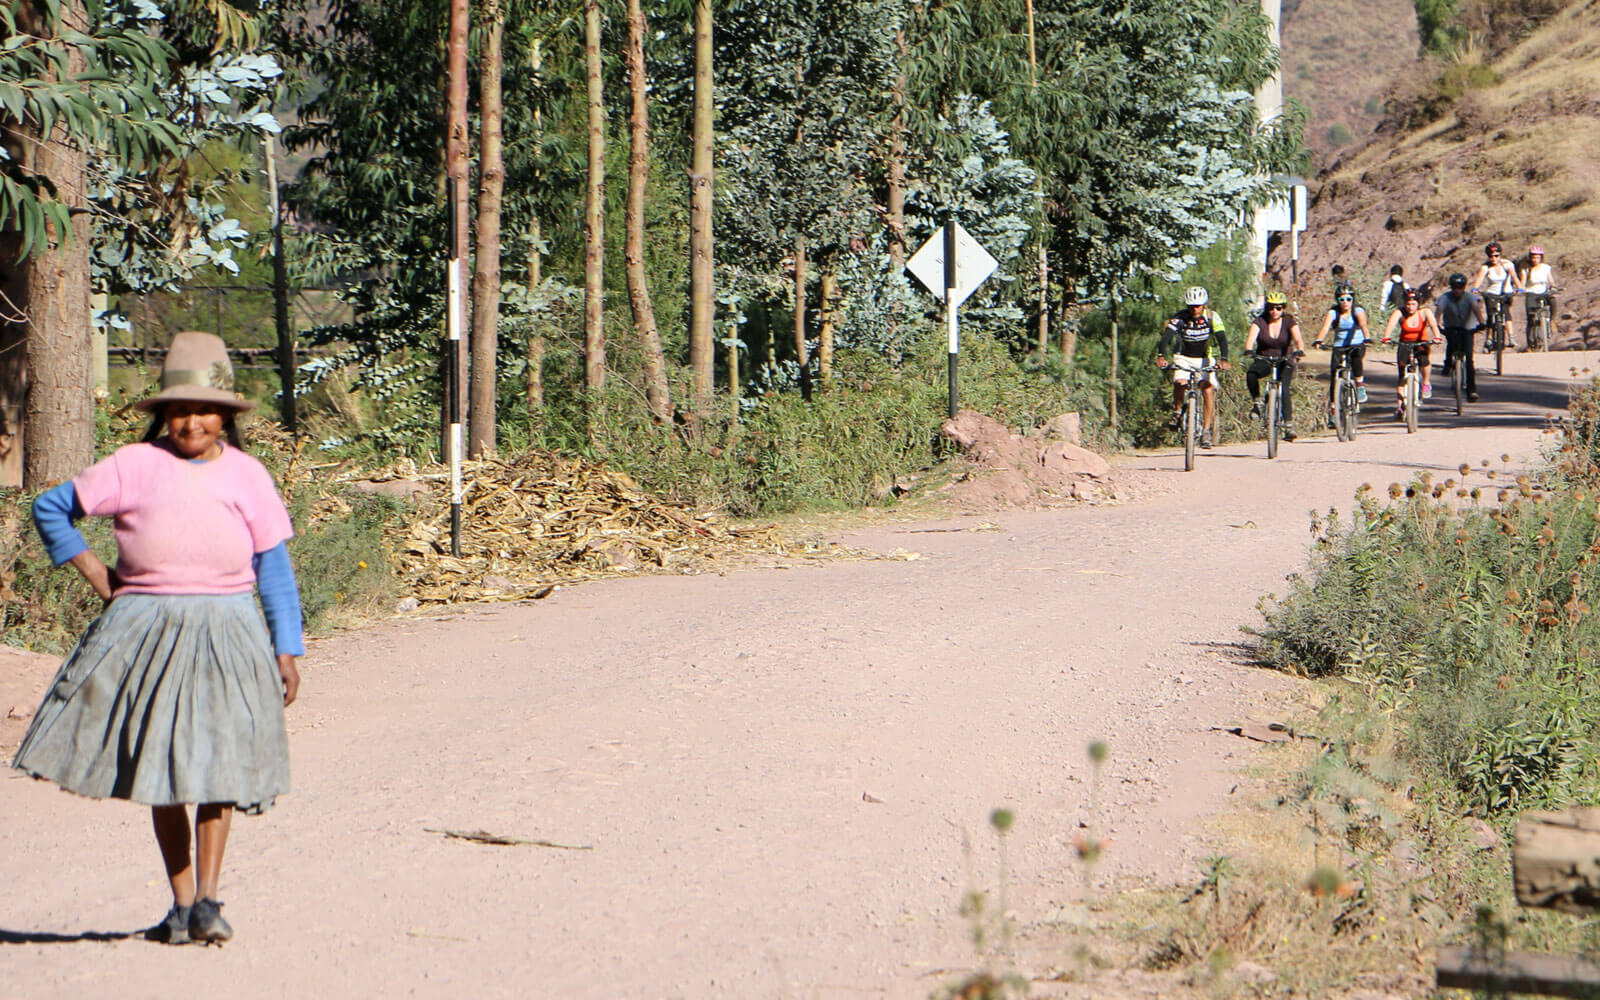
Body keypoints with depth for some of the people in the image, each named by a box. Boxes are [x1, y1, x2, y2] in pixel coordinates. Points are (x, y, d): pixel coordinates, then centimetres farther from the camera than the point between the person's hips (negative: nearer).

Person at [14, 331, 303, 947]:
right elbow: (51, 508, 11)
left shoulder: (247, 476, 4)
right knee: (161, 768, 4)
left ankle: (207, 900, -4)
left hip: (225, 633, 0)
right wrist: (93, 573, 4)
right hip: (145, 630, 0)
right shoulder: (133, 468, 1)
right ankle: (181, 905, 11)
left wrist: (287, 651, 3)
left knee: (215, 768, -8)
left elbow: (274, 568, 7)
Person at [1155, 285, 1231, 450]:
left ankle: (1206, 431, -11)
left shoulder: (1211, 317, -16)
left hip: (1205, 359, 0)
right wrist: (1161, 356, -48)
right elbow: (1167, 336, -30)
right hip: (1184, 358, 0)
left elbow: (1222, 339, -26)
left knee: (1208, 390, -20)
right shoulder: (1180, 318, -17)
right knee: (1180, 383, -29)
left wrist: (1224, 360, -44)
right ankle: (1177, 412, -1)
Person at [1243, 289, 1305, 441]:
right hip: (1264, 360, 1)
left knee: (1284, 390, -26)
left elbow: (1298, 339, -22)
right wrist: (1248, 350, -44)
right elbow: (1251, 337, -23)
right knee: (1251, 373, -34)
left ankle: (1288, 425, -23)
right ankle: (1256, 402, -13)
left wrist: (1299, 350, -44)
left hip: (1284, 361, -1)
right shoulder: (1260, 321, -6)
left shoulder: (1289, 322, -6)